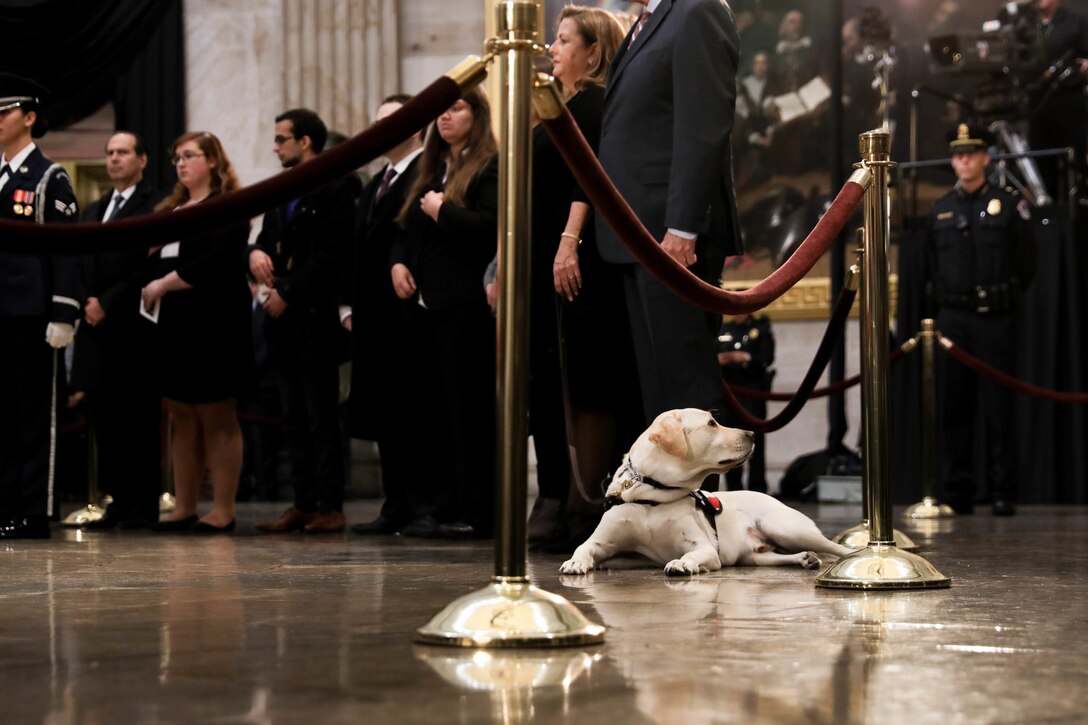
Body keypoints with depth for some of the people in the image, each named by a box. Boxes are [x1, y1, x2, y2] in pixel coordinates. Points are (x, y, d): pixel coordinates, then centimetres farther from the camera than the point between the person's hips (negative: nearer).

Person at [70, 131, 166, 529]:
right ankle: (119, 500, 10)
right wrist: (88, 304, 2)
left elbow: (150, 267, -12)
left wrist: (108, 304, -12)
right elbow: (83, 268, 20)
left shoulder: (157, 205, -3)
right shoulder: (93, 210, 22)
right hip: (98, 330, 7)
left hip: (132, 328, -7)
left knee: (140, 418, -4)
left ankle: (144, 504, 1)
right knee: (105, 417, 5)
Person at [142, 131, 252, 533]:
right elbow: (153, 262, 15)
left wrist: (164, 284, -14)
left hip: (213, 326, -7)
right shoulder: (170, 210, 19)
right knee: (182, 417, 8)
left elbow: (215, 262, -17)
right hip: (173, 327, 8)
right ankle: (183, 507, 12)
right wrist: (149, 296, -4)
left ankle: (223, 510, -1)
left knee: (217, 417, -3)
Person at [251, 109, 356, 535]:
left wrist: (287, 294, -15)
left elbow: (329, 255, -16)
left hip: (316, 320, -8)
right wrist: (256, 253, -4)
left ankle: (330, 507, -2)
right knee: (294, 420, 9)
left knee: (322, 419, -5)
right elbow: (267, 240, 20)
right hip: (285, 323, 8)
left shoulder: (334, 189, -8)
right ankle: (304, 504, 13)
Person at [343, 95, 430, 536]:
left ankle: (424, 504, -2)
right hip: (373, 316, 9)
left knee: (410, 412, -7)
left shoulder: (426, 175, -7)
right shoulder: (376, 185, 22)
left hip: (408, 314, -9)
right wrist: (350, 303, 14)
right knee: (384, 416, 8)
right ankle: (398, 504, 11)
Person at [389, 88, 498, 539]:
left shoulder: (490, 167, -4)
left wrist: (442, 211, -9)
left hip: (467, 304, -8)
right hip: (429, 303, 8)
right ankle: (451, 508, 11)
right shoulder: (433, 171, 22)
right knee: (441, 411, 7)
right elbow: (407, 228, 25)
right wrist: (398, 262, 6)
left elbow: (491, 226, -18)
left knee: (470, 409, -7)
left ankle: (478, 513, -4)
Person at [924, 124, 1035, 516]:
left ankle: (1003, 493, 3)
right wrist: (938, 307, 6)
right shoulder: (940, 210, 11)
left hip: (996, 320, -3)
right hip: (952, 319, 3)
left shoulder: (1009, 204, 1)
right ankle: (957, 493, 10)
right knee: (955, 409, 5)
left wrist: (1004, 296, 4)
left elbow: (1026, 265, 4)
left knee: (997, 407, -2)